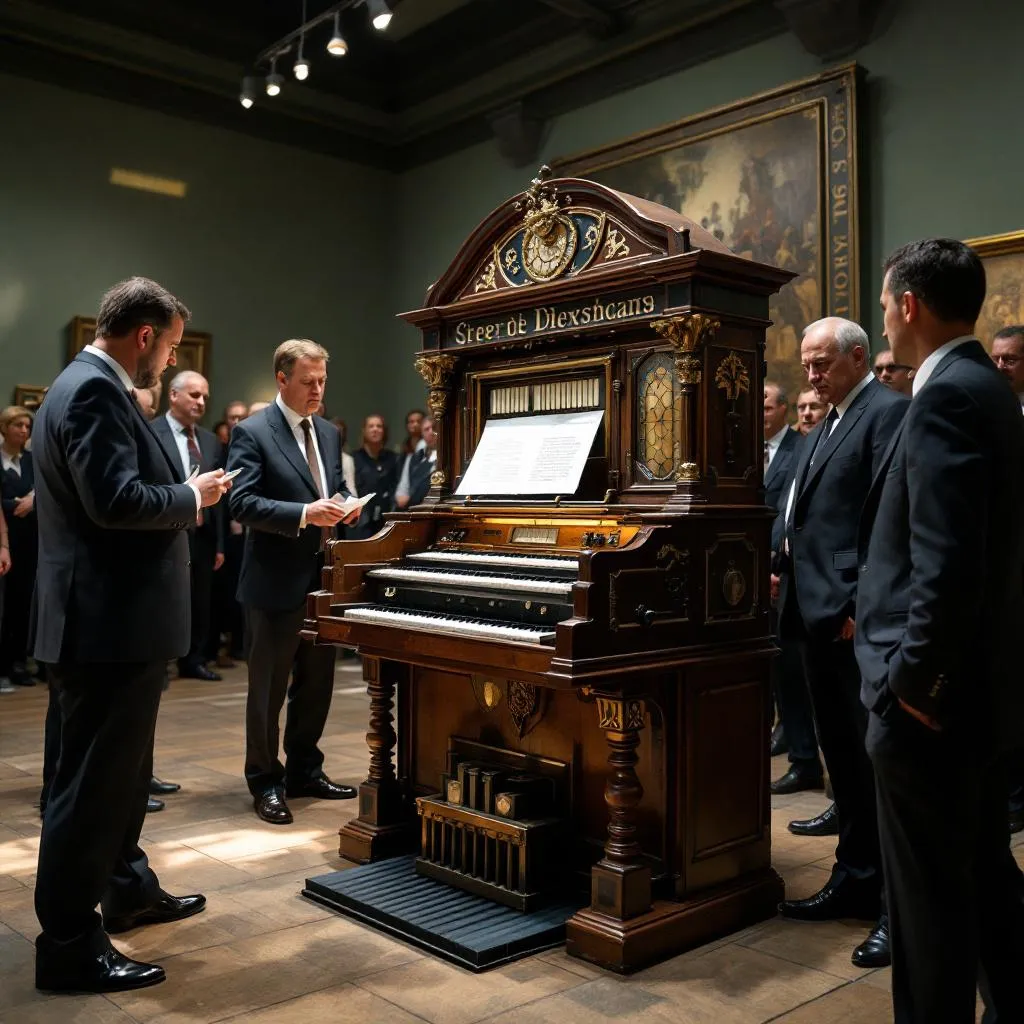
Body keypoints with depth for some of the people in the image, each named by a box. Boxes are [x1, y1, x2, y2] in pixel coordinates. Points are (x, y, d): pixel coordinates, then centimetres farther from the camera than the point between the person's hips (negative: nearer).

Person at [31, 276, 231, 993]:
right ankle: (70, 946, 9)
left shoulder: (93, 385, 16)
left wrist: (182, 494, 10)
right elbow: (116, 500, -28)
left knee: (121, 770, 23)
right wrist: (192, 497, -13)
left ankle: (128, 889, 39)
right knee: (93, 781, -2)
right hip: (108, 622, -11)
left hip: (117, 617, 11)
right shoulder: (95, 391, -18)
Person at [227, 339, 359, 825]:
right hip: (276, 581, -7)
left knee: (317, 682, 16)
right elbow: (242, 503, -17)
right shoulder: (251, 433, -9)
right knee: (268, 688, 6)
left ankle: (304, 770, 31)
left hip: (322, 577, 7)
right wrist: (304, 514, -27)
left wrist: (342, 505, -3)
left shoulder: (329, 433, 12)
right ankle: (265, 781, 20)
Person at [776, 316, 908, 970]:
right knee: (844, 758, 16)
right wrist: (792, 564, 9)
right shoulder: (828, 426, 20)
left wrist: (864, 606, -21)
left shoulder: (888, 412, -9)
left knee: (880, 760, -2)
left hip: (857, 621, -9)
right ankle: (856, 881, 29)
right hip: (821, 617, 9)